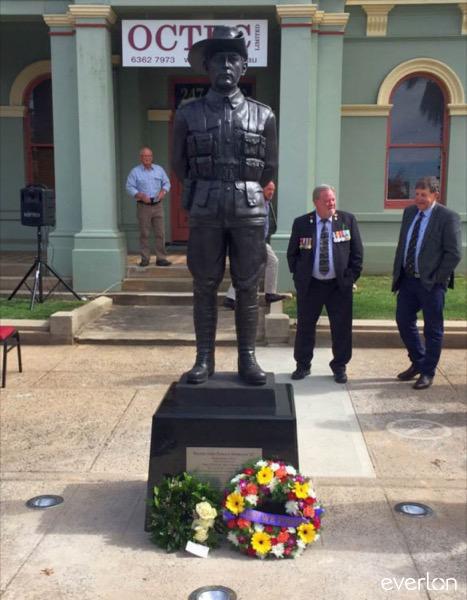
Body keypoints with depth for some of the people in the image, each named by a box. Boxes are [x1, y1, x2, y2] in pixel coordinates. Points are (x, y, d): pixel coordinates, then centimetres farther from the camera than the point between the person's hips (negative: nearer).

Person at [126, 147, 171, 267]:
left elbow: (167, 183, 15)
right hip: (143, 206, -2)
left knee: (160, 233, -1)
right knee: (144, 234, -1)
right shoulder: (135, 171, 2)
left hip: (158, 205, 2)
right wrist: (140, 195, -16)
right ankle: (145, 258, 7)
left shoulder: (159, 169, 11)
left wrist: (163, 191, -6)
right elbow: (129, 187, -2)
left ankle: (161, 258, 2)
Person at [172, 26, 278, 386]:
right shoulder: (189, 113, 5)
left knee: (248, 288, 3)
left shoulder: (263, 115, 6)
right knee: (205, 287, 4)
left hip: (249, 210, 0)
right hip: (205, 211, 0)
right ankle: (205, 358, 13)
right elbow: (179, 164, 14)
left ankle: (248, 358, 13)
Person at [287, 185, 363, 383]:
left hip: (339, 285, 0)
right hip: (309, 285, 0)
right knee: (305, 326, 8)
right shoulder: (301, 223, -1)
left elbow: (357, 252, 3)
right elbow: (292, 253, 8)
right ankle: (303, 365, 24)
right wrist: (298, 275, 2)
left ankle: (339, 366, 22)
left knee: (342, 328, 5)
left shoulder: (347, 220, 0)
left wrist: (351, 277, -4)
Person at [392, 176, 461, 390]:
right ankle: (418, 362, 32)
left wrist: (437, 279, -14)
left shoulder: (448, 217, -10)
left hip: (431, 283, -6)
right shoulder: (409, 212, 9)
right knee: (403, 320, 13)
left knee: (432, 328, 5)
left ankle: (427, 372, 18)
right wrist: (397, 273, 8)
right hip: (408, 280, 7)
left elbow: (453, 253, -12)